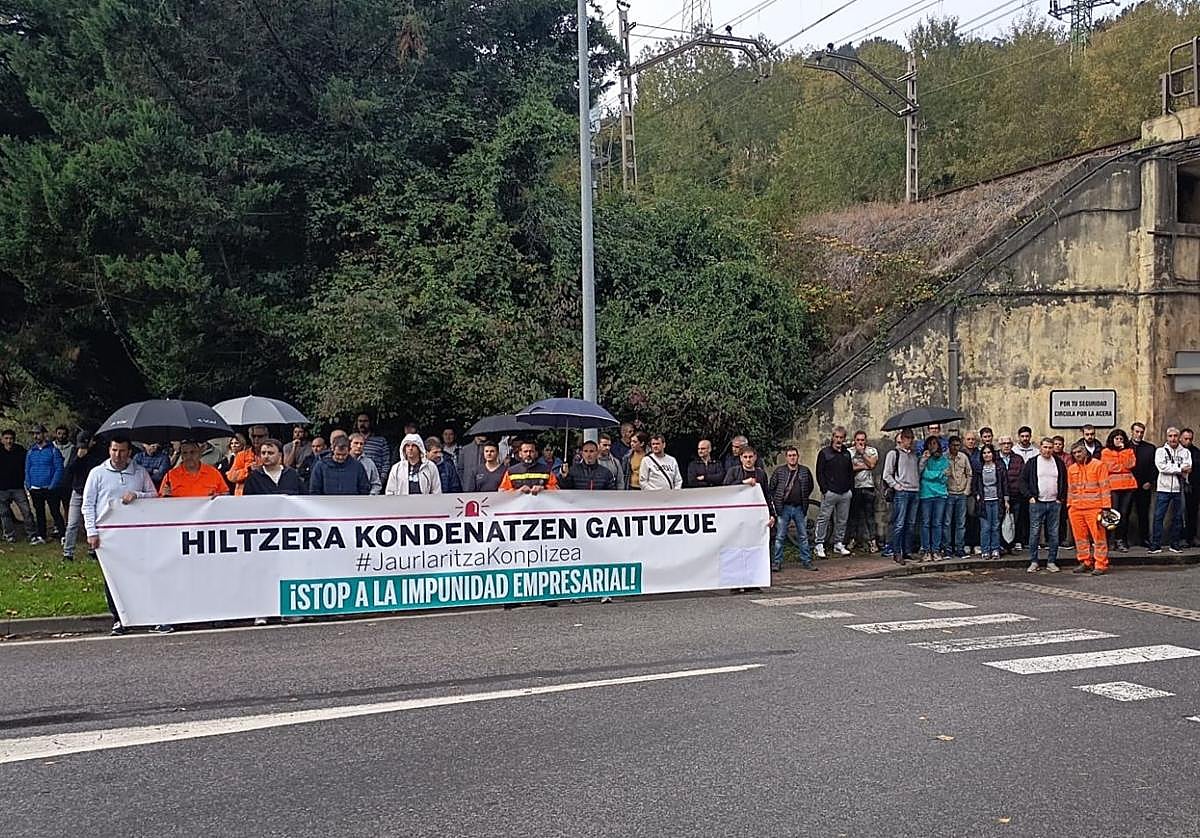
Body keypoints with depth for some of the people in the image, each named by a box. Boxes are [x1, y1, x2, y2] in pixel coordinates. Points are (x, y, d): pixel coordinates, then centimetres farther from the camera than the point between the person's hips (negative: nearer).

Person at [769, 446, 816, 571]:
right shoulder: (779, 471, -1)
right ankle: (777, 562, 6)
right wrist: (775, 502, 0)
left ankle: (806, 561, 15)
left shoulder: (805, 471, 5)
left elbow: (810, 487, 19)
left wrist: (805, 499, 12)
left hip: (800, 508, 2)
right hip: (784, 508, -2)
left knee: (803, 536, 7)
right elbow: (771, 488, 4)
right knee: (780, 536, 0)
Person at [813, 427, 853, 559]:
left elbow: (851, 472, 20)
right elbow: (819, 473, -5)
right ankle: (819, 545, -1)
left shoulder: (846, 454, 15)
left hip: (845, 493, 5)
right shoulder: (824, 453, -1)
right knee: (823, 519, -5)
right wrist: (824, 490, -11)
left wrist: (851, 488, 9)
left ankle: (839, 544, 18)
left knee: (842, 520, 9)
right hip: (830, 492, -5)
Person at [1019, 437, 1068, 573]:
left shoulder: (1059, 463, 8)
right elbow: (1023, 480, 3)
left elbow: (1064, 482, 15)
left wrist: (1061, 498, 5)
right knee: (1034, 533, -2)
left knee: (1054, 534, 4)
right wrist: (1029, 496, -5)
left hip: (1054, 504, 2)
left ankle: (1051, 562, 12)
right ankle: (1033, 562, 5)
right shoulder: (1032, 463, 1)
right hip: (1037, 504, -2)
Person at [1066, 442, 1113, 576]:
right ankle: (1086, 562, 17)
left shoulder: (1098, 465, -1)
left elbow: (1104, 486, -4)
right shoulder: (1071, 469, 15)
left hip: (1094, 508, -5)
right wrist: (1069, 504, 12)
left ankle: (1100, 565, -1)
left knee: (1099, 536, -4)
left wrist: (1105, 507, -9)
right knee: (1080, 537, 8)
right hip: (1076, 509, 6)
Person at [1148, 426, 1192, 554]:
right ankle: (1156, 545, -1)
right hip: (1164, 488, -2)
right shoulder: (1161, 451, 4)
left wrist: (1171, 468, -14)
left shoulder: (1185, 452, 9)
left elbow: (1187, 467, -7)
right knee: (1158, 517, -4)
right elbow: (1162, 467, -11)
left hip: (1179, 489, 2)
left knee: (1177, 517, 7)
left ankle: (1174, 544, 16)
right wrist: (1180, 469, -11)